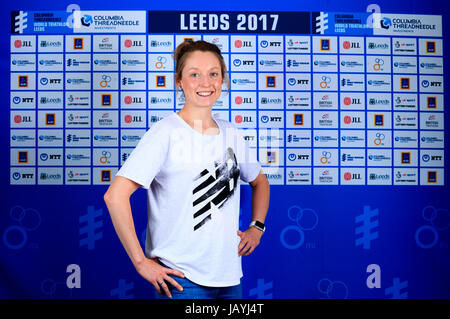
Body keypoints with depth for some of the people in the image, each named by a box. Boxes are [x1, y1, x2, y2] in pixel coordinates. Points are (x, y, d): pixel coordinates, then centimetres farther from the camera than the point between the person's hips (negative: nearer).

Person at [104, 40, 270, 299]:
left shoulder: (232, 134, 5)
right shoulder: (166, 133, -13)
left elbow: (260, 182, 22)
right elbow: (115, 195, -20)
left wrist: (257, 228, 9)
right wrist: (140, 262, -17)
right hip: (182, 280, -5)